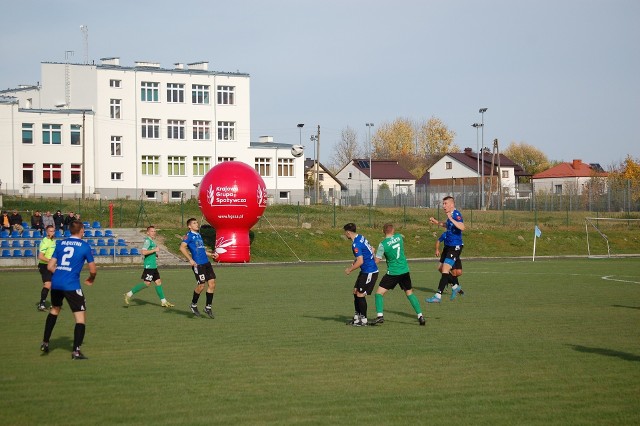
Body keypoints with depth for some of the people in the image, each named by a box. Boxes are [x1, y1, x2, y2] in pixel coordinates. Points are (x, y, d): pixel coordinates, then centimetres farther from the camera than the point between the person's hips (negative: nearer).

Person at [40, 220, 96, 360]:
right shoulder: (84, 246, -1)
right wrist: (91, 279, 25)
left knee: (54, 310, 30)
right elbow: (93, 270, 4)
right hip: (72, 285, -5)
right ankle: (76, 351, -6)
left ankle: (45, 343, 34)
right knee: (80, 317, 2)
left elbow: (50, 266, 10)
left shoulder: (61, 244, 11)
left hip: (56, 284, 5)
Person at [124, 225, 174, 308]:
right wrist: (155, 250, -19)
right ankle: (129, 294, -4)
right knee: (147, 283, -11)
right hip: (149, 266, -10)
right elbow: (143, 252, -24)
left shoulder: (152, 241, 18)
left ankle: (163, 301, 12)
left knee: (158, 282, 8)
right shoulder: (147, 241, -12)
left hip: (154, 266, 10)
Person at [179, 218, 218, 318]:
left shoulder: (198, 235, 22)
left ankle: (208, 307, 10)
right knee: (201, 285, -7)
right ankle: (193, 305, 16)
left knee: (212, 283, 1)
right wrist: (190, 260, -21)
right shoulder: (189, 235, -4)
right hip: (198, 264, -8)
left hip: (206, 262, 8)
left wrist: (211, 254, 20)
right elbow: (182, 247, -16)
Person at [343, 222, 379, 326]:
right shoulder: (361, 237, 8)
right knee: (355, 292, 13)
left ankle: (364, 320, 4)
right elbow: (371, 250, 21)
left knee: (360, 295, -5)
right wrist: (354, 263, 19)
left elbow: (360, 261, -27)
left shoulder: (356, 244, -21)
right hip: (365, 271, 10)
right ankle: (357, 317, 20)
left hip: (369, 272, -10)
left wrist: (350, 270, -13)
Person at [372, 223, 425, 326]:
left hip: (393, 273, -5)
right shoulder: (399, 237, -1)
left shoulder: (383, 244, -14)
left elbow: (376, 260, -10)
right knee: (410, 293, 15)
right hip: (405, 271, 5)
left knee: (379, 292, 2)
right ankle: (420, 316, 10)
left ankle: (380, 316, -12)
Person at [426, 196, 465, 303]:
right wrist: (437, 222, 22)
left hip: (455, 247, -10)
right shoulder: (450, 215, 11)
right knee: (442, 269, 19)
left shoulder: (456, 214, -17)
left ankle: (438, 296, -18)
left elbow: (462, 227, -33)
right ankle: (456, 286, 40)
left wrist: (451, 219, -36)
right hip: (448, 246, 10)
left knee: (445, 269, -16)